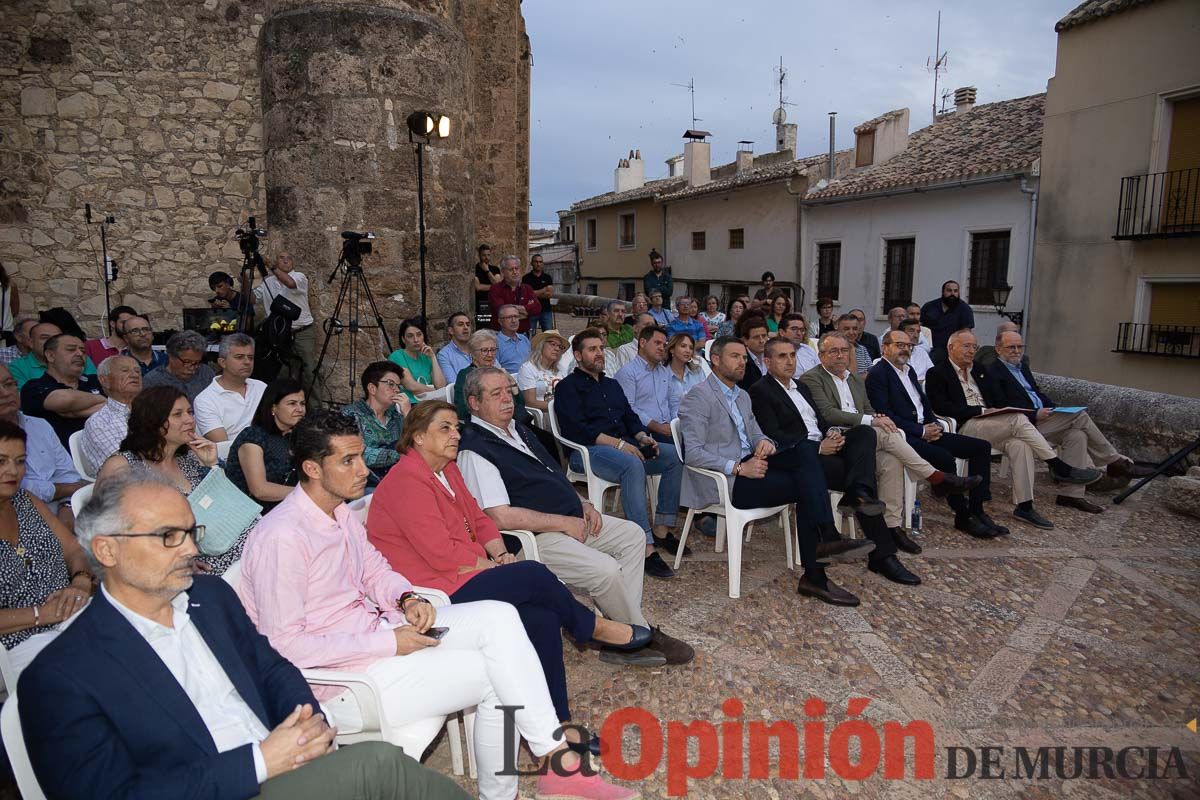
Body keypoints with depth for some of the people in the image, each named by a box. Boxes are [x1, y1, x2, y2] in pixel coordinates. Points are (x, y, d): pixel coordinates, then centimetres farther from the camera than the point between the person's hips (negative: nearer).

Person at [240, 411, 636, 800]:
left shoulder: (339, 510, 6)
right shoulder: (282, 537, -21)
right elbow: (286, 645, -22)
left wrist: (407, 599, -6)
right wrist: (389, 644, -21)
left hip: (381, 631, 8)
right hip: (340, 675, -8)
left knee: (498, 616, -13)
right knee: (495, 673, -15)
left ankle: (555, 755, -9)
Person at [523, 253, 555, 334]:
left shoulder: (547, 277, 11)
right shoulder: (526, 278, 3)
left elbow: (551, 294, 0)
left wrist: (536, 293, -8)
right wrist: (544, 290, -7)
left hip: (546, 310, 2)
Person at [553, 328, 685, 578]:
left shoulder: (612, 385, 28)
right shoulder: (568, 387, 4)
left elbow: (630, 417, 23)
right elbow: (576, 429, -10)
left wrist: (643, 437, -1)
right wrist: (618, 443, -17)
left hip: (625, 446, 8)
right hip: (588, 450, -7)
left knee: (675, 455, -11)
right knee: (633, 466, -36)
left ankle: (661, 530, -7)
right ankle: (646, 549, -38)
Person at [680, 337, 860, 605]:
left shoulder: (743, 396, 23)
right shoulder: (698, 398, -6)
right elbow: (693, 453, -15)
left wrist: (764, 442, -1)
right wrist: (738, 467, -23)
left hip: (747, 465, 8)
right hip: (724, 482, -8)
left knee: (804, 454, -19)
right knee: (806, 485, -19)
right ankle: (814, 575, -13)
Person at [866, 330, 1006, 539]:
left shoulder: (909, 371, 23)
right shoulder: (877, 374, -7)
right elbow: (885, 415, -16)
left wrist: (935, 425, 2)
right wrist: (921, 431, -16)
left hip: (926, 431, 9)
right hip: (905, 436, -9)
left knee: (982, 447, -2)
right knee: (945, 458, -31)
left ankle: (976, 510, -3)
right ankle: (963, 516, -14)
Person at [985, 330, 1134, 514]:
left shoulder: (1022, 366, 20)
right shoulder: (993, 373, -8)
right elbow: (1002, 410, -15)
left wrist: (1056, 408, 6)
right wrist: (1035, 415, -20)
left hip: (1042, 418, 9)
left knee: (1076, 434, -15)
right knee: (1080, 416, -15)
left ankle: (1071, 493, -13)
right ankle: (1114, 461, 4)